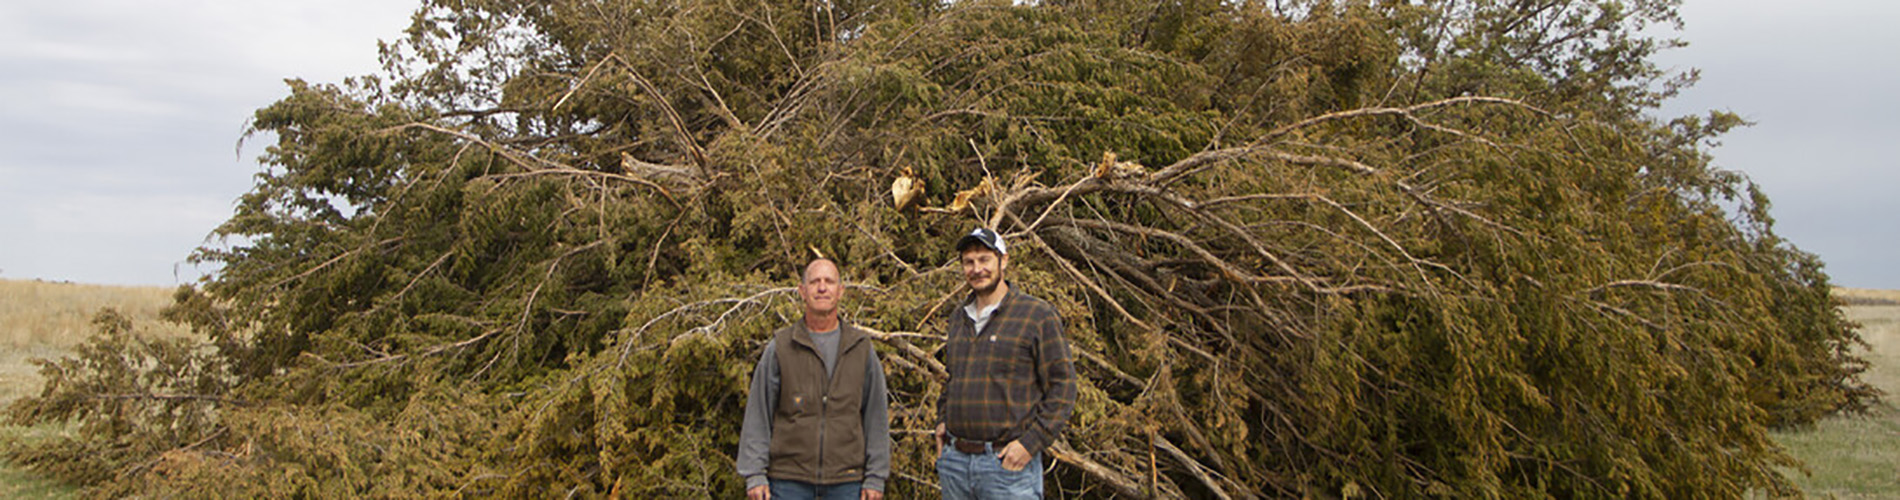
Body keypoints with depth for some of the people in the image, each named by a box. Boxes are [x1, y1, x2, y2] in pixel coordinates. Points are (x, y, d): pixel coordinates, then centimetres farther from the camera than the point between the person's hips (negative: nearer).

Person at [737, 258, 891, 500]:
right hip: (789, 481, -1)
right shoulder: (780, 347, 3)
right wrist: (754, 475, -4)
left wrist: (875, 478, 4)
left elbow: (877, 416, 8)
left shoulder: (862, 348, 7)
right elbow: (758, 415, 2)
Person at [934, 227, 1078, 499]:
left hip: (1008, 464, -6)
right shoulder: (958, 318, 15)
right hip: (954, 461, 6)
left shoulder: (1039, 316, -4)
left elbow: (1063, 387, -7)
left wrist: (1030, 443, -14)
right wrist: (942, 420, 13)